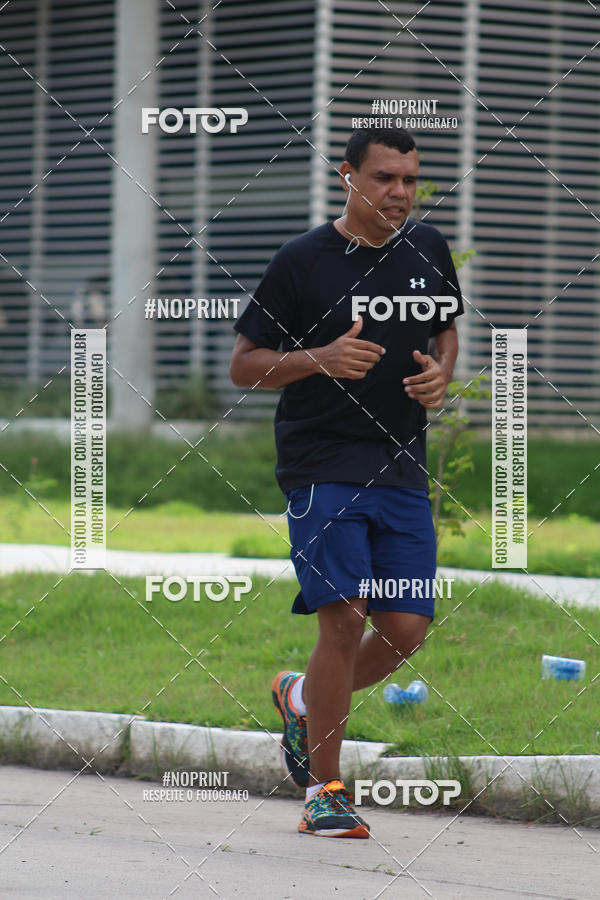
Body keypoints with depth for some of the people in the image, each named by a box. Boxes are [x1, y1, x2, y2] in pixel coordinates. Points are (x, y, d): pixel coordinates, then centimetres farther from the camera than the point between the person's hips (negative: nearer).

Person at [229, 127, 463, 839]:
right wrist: (320, 359, -17)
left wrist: (441, 372, 4)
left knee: (405, 631, 0)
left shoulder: (428, 249, 9)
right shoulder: (302, 261, -5)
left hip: (403, 469, 5)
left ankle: (302, 700, 30)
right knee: (345, 617, -15)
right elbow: (243, 367, -1)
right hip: (322, 465, -5)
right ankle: (324, 792, -2)